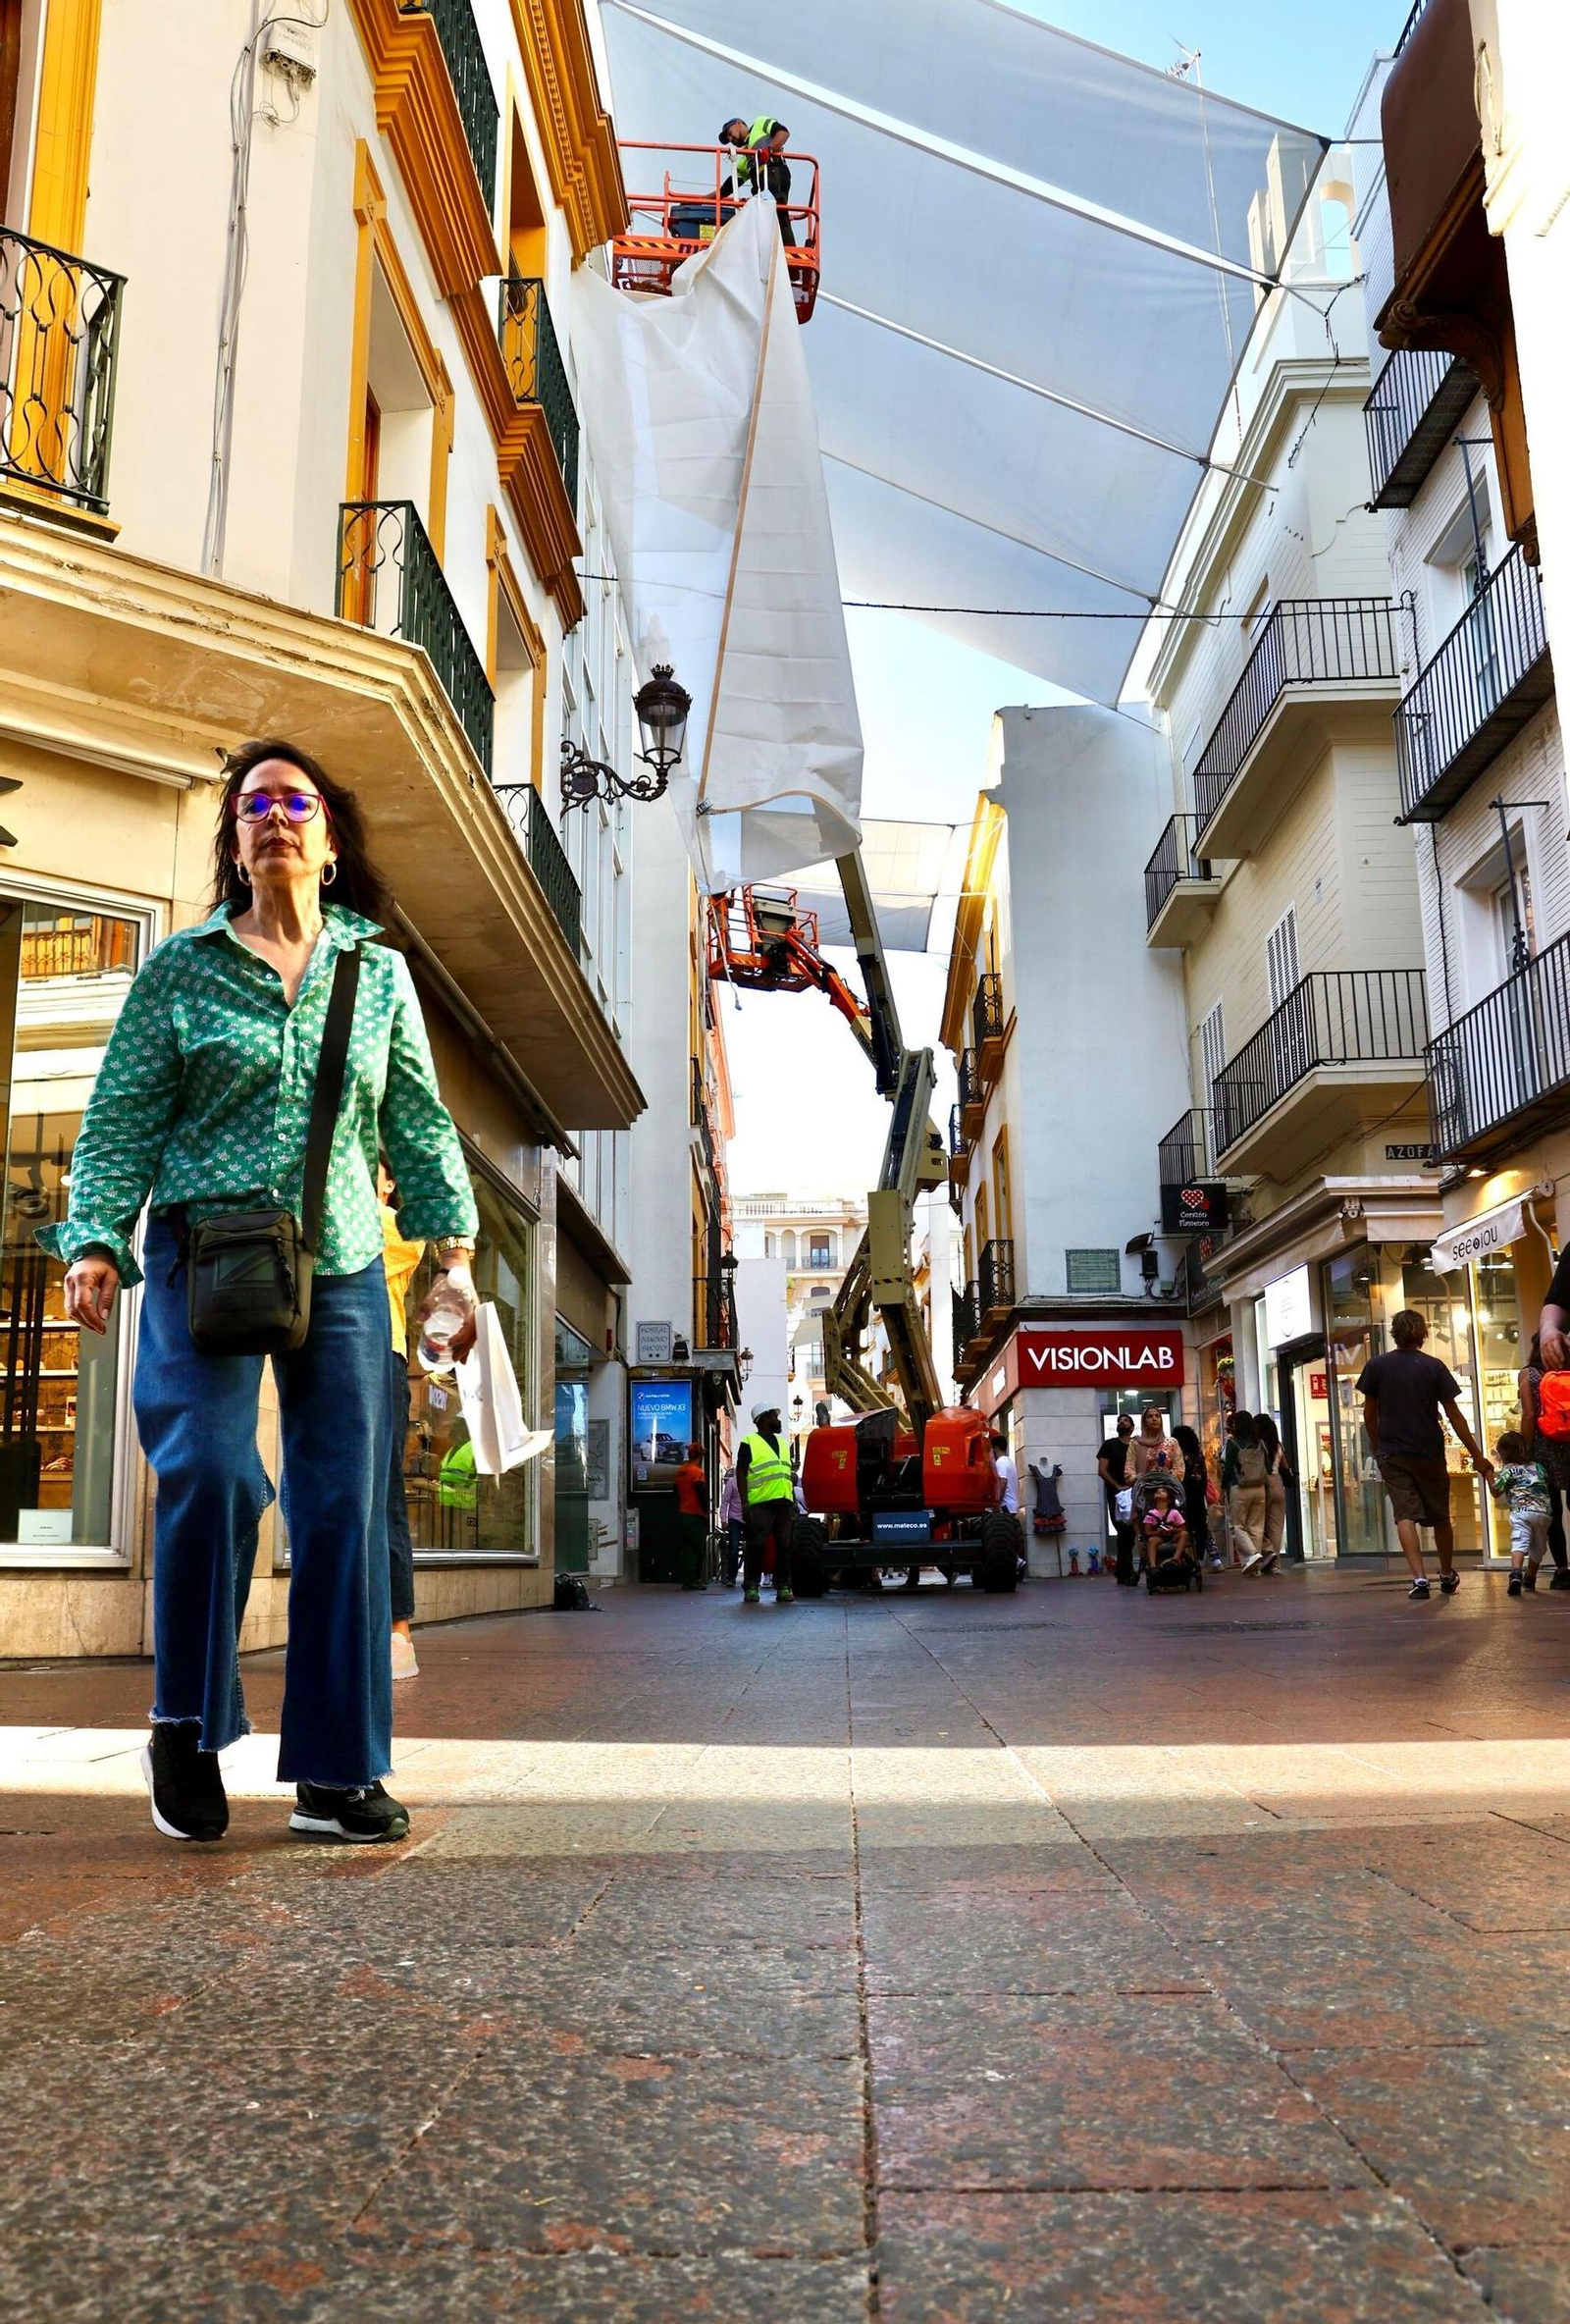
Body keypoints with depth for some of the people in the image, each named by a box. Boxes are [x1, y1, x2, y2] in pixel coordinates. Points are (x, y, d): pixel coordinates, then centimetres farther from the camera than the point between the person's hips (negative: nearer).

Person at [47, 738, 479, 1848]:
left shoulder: (381, 974, 11)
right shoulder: (183, 967, 6)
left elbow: (419, 1122, 12)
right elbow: (123, 1119, 3)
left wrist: (452, 1249, 4)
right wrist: (96, 1238, -9)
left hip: (342, 1269, 2)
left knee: (345, 1507, -2)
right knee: (211, 1471, -18)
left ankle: (338, 1773, 8)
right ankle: (186, 1730, 6)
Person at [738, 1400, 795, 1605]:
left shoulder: (782, 1442, 23)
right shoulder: (749, 1443, 3)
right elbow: (741, 1474, -2)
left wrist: (794, 1501, 17)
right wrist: (744, 1503, -11)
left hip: (784, 1502, 6)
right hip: (760, 1503, -6)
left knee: (784, 1546, 2)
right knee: (756, 1546, -6)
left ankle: (783, 1587, 6)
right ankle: (751, 1588, -1)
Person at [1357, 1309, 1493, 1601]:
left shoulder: (1376, 1366, -1)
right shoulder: (1434, 1367, -4)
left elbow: (1369, 1415, 5)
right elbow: (1454, 1416, -2)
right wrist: (1477, 1455, 5)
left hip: (1392, 1454, 0)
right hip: (1429, 1453, 0)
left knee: (1405, 1515, -3)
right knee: (1440, 1517, 15)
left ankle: (1419, 1578, -17)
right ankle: (1448, 1576, 31)